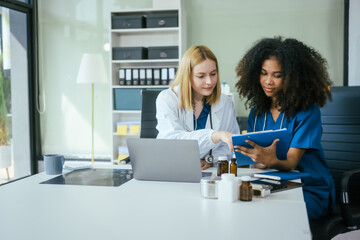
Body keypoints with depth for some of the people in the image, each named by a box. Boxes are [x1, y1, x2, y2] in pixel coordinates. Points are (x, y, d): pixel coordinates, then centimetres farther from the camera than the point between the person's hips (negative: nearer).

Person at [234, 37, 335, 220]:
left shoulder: (307, 111, -8)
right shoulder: (257, 112, 9)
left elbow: (290, 163, -17)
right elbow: (257, 161, 7)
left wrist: (271, 160, -39)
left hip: (310, 191, -4)